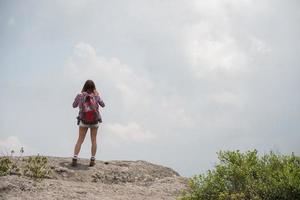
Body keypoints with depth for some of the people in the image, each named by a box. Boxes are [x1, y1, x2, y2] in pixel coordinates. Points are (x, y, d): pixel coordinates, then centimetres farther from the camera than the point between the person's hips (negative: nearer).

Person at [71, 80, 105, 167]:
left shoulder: (80, 95, -12)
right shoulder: (96, 95, -12)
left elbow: (74, 105, 4)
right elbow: (103, 105, 5)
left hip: (83, 121, 0)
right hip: (95, 121, 0)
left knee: (80, 140, 8)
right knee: (94, 140, 15)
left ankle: (74, 159, -3)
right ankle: (92, 160, 14)